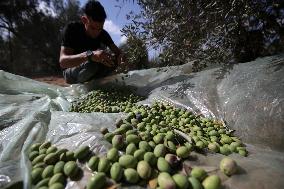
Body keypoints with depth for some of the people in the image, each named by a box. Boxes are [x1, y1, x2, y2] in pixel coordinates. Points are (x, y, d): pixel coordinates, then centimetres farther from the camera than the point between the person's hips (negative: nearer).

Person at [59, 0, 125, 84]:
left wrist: (120, 55, -37)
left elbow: (117, 51, -11)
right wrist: (88, 55, -50)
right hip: (71, 72, -4)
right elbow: (63, 61, -32)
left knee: (114, 61, -18)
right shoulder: (71, 29, -20)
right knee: (93, 63, -35)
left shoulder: (103, 34, -7)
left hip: (93, 73, 5)